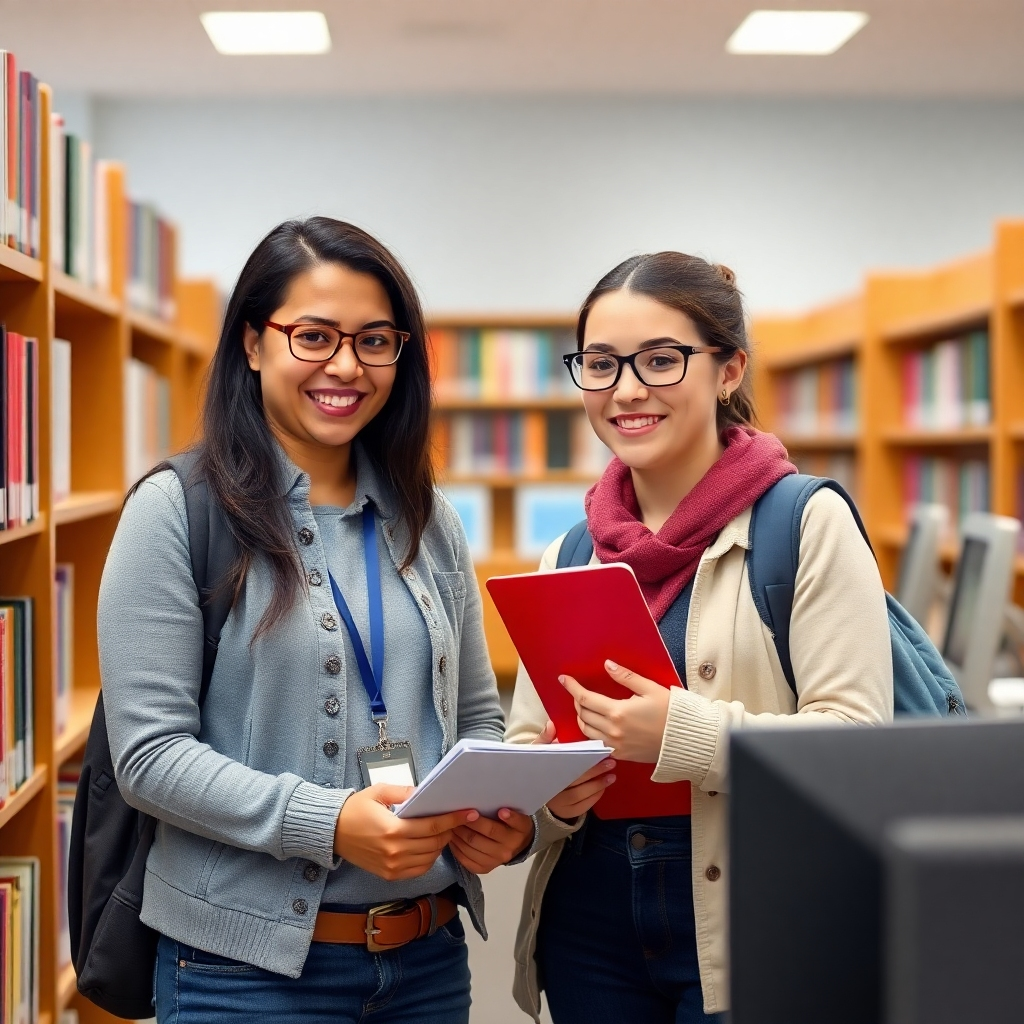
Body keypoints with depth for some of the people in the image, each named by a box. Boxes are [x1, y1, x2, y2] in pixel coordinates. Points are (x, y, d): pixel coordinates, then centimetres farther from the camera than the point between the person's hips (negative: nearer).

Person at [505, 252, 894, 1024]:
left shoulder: (809, 524, -8)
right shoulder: (569, 555, 8)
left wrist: (687, 734, -27)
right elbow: (525, 737, 11)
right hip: (589, 925, 5)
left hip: (748, 931, -5)